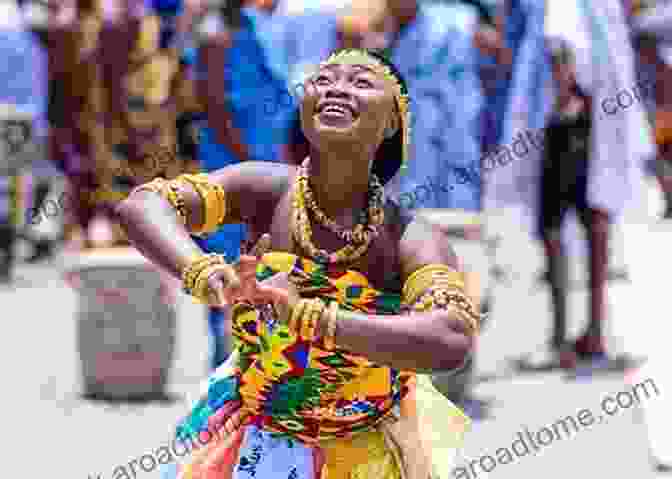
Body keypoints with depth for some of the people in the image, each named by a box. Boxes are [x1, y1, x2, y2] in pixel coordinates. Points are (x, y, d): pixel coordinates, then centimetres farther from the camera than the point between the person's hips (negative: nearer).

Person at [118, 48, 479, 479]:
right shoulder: (268, 190, -16)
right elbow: (143, 206, -24)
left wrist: (309, 315, -53)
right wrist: (203, 273, -46)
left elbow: (452, 342, -44)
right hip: (255, 438, 2)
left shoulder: (411, 241, -26)